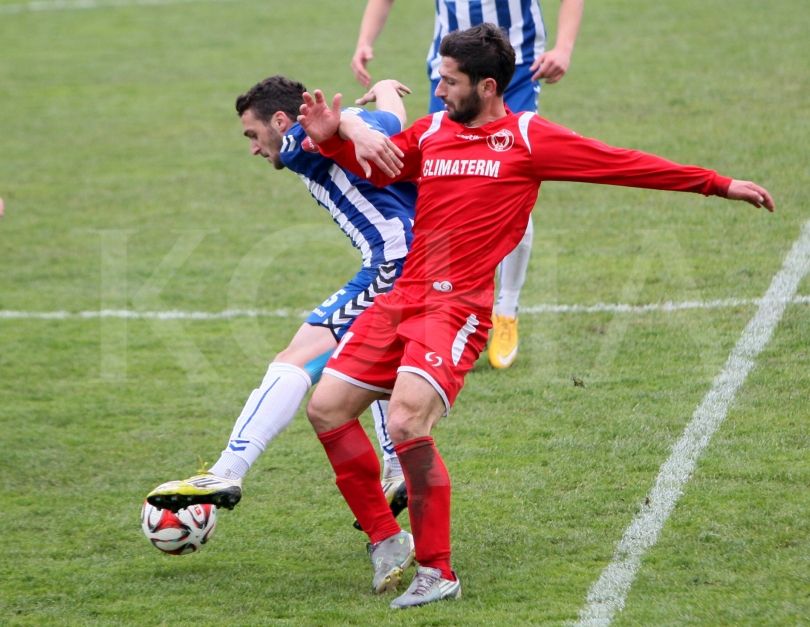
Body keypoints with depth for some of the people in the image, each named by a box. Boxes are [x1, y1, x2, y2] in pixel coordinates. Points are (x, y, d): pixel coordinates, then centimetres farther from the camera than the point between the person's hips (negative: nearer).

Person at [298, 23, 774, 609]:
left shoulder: (527, 138, -1)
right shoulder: (431, 132, 14)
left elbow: (623, 164, 1)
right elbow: (374, 166, 30)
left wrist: (719, 185, 3)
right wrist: (332, 138, 10)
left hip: (458, 308, -7)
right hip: (402, 298, 7)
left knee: (406, 422, -25)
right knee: (327, 408, 2)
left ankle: (437, 573, -12)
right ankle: (387, 541, 16)